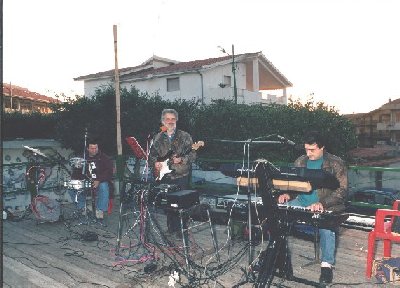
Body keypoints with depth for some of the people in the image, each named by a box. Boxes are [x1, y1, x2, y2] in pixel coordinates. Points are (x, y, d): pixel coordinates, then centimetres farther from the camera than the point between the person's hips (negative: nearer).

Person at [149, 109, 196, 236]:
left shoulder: (185, 136, 0)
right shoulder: (157, 138, 9)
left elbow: (193, 154, -4)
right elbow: (152, 155, 14)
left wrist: (181, 159, -19)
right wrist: (155, 163, -5)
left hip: (181, 176, -2)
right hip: (164, 177, 3)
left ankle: (181, 229, 12)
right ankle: (171, 229, 21)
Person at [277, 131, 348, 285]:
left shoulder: (336, 164, -5)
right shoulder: (300, 161, 11)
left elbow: (342, 190, -13)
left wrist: (322, 204, -28)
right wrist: (287, 193, -6)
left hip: (326, 206, -5)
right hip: (302, 202, 5)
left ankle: (327, 265, -18)